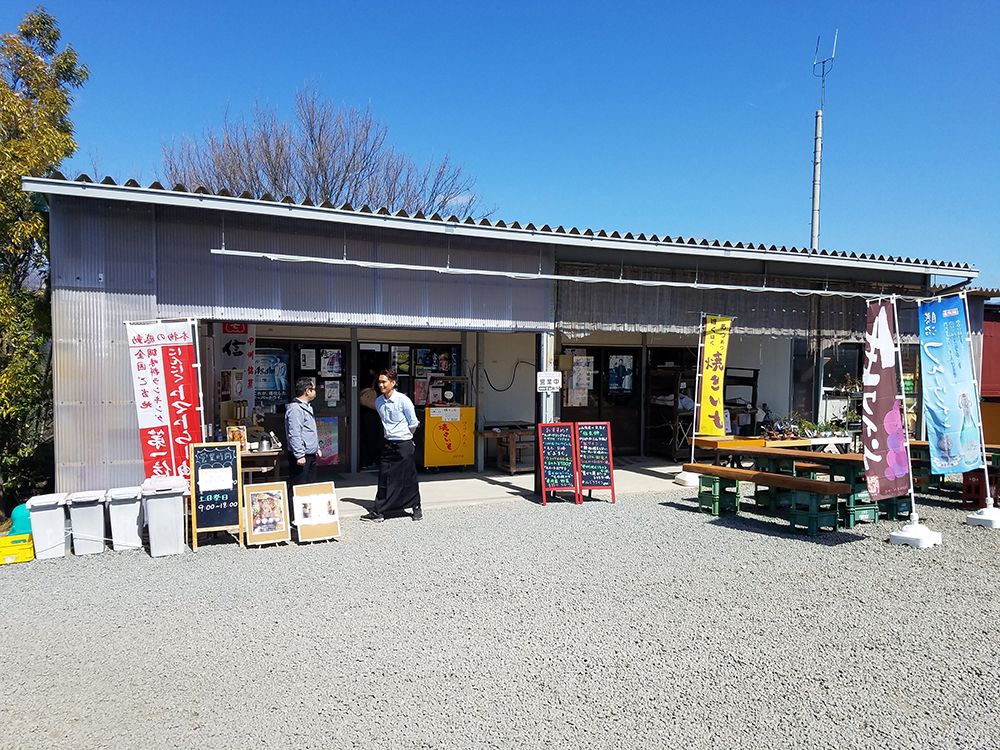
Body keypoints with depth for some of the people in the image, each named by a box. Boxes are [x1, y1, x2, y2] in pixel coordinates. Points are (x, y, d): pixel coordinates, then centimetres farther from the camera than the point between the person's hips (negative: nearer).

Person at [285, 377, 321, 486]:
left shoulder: (308, 406, 16)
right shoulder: (295, 409, -17)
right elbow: (294, 435, -23)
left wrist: (317, 448, 24)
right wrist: (299, 455, -24)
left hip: (311, 455, 10)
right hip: (302, 457, -10)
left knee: (311, 485, 14)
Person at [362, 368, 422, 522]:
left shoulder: (403, 400, -14)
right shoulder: (378, 402, 4)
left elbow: (413, 424, -5)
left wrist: (404, 437, 6)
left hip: (404, 445, -5)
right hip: (388, 444, 5)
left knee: (409, 479, 5)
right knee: (384, 479, 4)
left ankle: (416, 508, 21)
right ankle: (379, 512, 8)